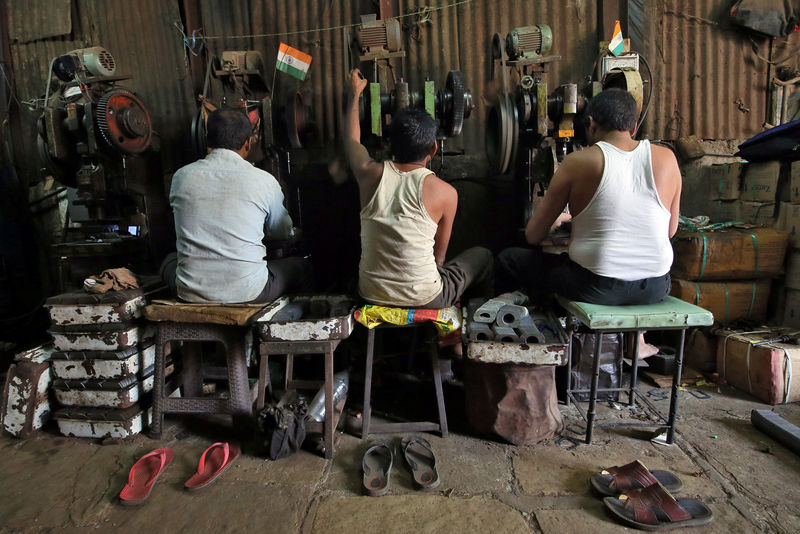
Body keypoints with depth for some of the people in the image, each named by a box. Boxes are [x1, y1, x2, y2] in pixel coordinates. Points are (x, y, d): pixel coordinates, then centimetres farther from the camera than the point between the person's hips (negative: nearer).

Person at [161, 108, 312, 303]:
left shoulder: (181, 176, 1)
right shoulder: (264, 181, -7)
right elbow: (284, 233, 10)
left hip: (191, 294, 2)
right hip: (248, 293, -2)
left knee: (170, 259, 36)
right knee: (301, 266, 22)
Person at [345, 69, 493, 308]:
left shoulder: (371, 174, -7)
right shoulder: (445, 192, -14)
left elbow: (351, 141, 17)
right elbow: (440, 254, 0)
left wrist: (355, 93, 32)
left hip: (371, 295, 4)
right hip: (425, 301, -3)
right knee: (482, 256, 22)